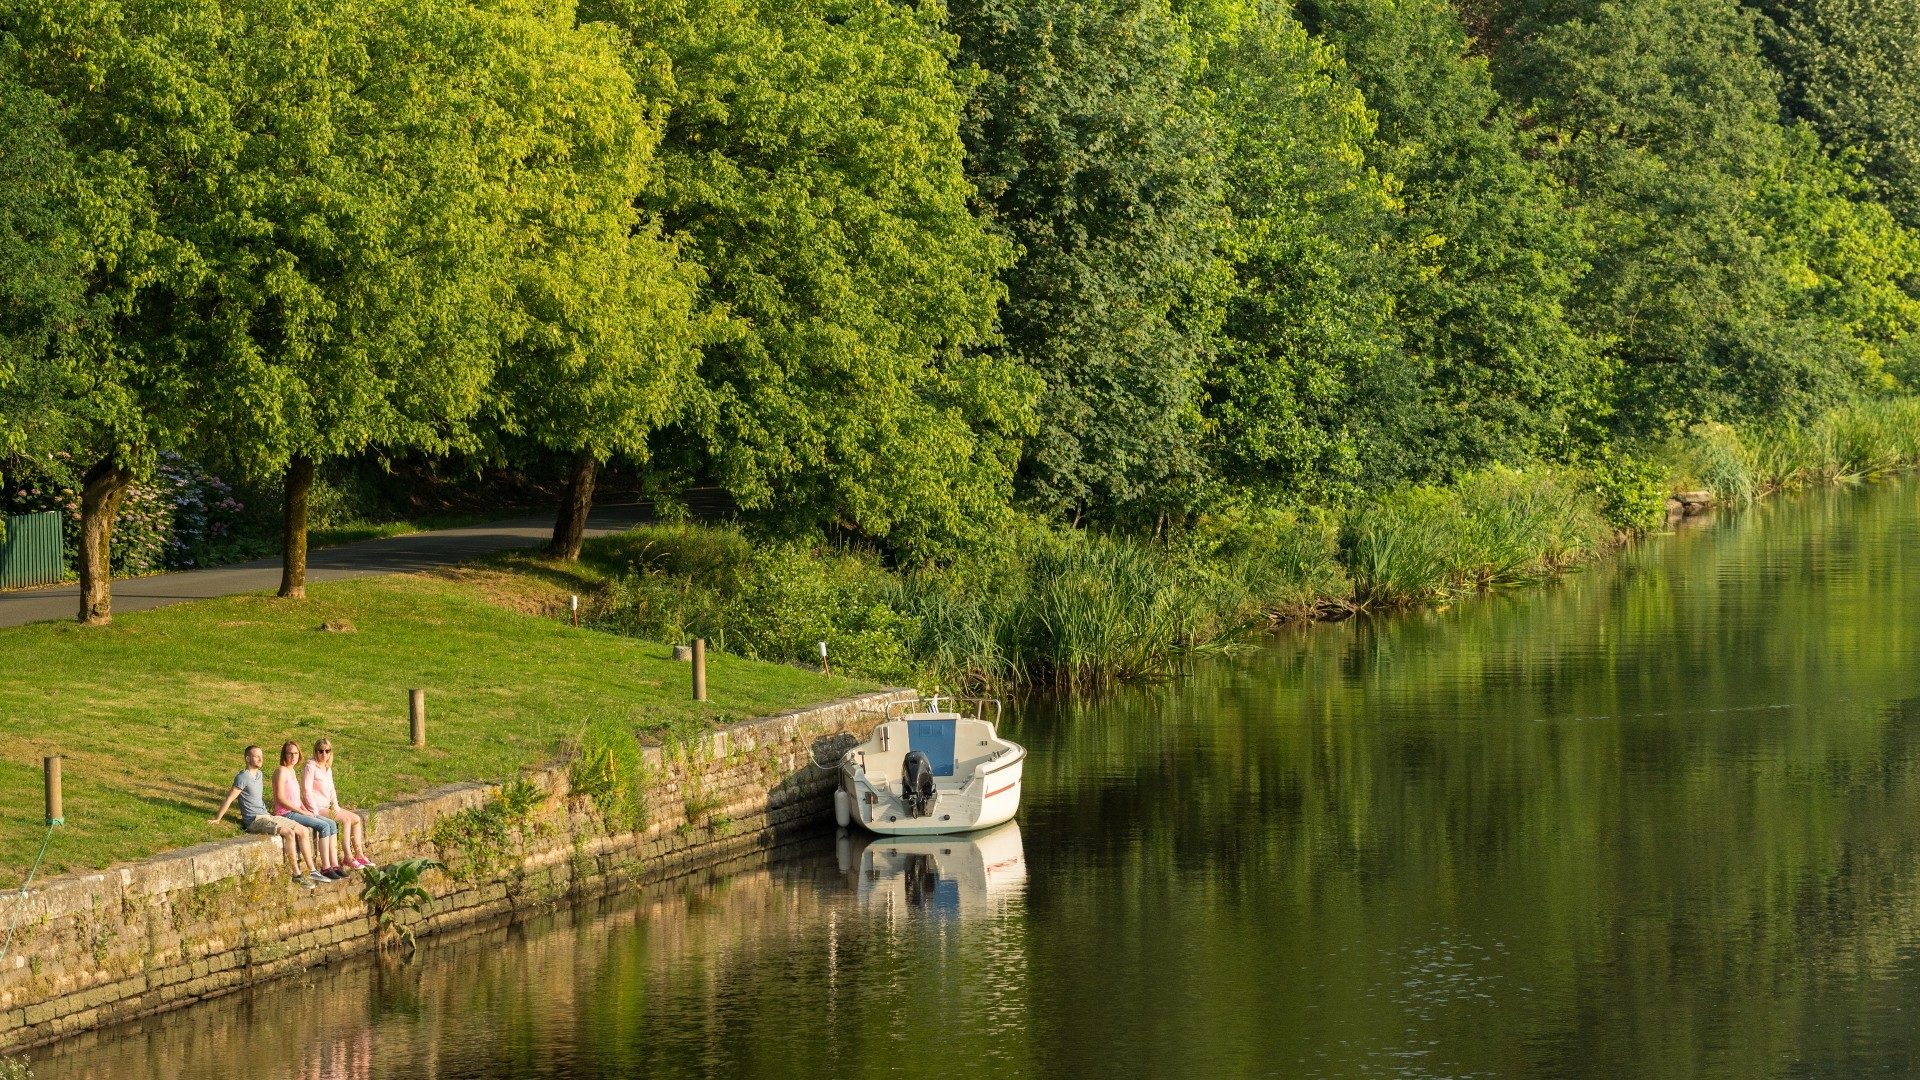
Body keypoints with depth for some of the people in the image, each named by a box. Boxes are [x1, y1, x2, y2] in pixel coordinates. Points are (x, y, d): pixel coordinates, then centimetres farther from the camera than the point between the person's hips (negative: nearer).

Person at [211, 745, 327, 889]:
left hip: (267, 816, 10)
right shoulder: (243, 777, -12)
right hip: (255, 821, -10)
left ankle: (312, 871, 0)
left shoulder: (258, 774, 17)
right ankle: (297, 875, -24)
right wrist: (217, 819, -12)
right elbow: (229, 799, -13)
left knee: (304, 831, -1)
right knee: (289, 833, -29)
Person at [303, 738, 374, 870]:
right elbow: (307, 790, -15)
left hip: (327, 808, 9)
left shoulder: (328, 769, 16)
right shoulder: (311, 766, -10)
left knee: (356, 819, -3)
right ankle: (347, 857, -22)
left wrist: (336, 806, 6)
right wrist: (315, 812, -18)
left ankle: (359, 854, -2)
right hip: (317, 808, -9)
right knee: (346, 819, -22)